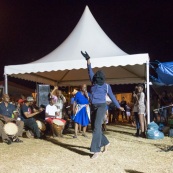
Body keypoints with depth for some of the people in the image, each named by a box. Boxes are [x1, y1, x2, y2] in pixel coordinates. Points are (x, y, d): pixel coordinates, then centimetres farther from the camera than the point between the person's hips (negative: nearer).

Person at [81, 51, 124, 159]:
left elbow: (112, 96, 11)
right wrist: (88, 59, 0)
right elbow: (90, 71, 7)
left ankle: (96, 151, -19)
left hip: (101, 106, -6)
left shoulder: (106, 86, 1)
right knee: (94, 128, 10)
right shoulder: (93, 82, 11)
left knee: (97, 127, -18)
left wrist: (119, 106, 18)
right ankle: (105, 143, 32)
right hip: (93, 107, 6)